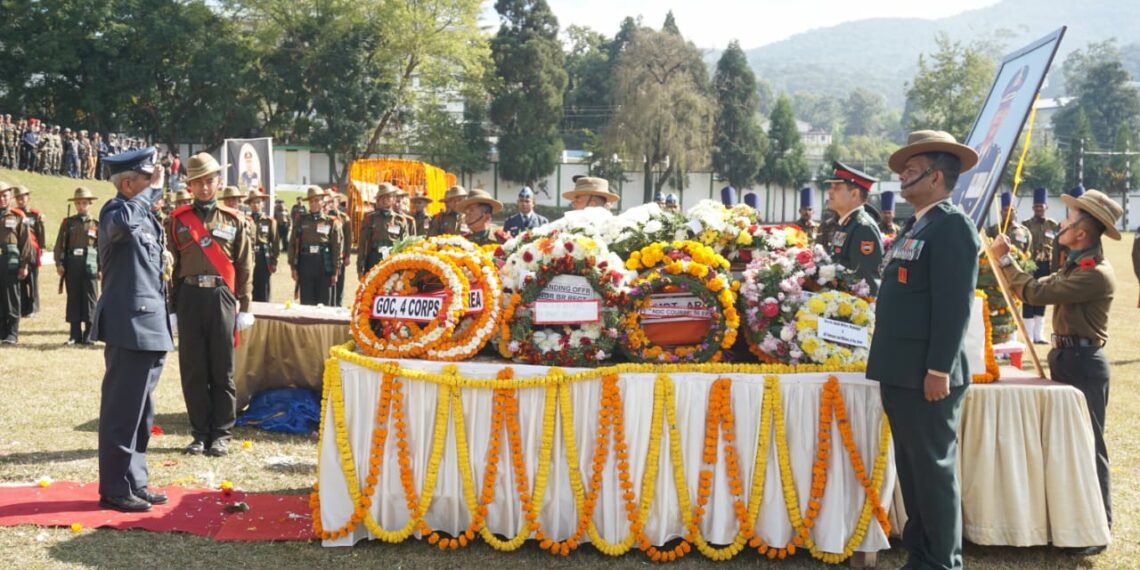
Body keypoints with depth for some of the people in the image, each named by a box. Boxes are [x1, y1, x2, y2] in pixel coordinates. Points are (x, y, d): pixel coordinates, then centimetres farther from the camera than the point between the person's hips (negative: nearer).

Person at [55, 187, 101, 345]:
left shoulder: (96, 224, 7)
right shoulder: (68, 222, 10)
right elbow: (59, 244, 8)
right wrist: (59, 263, -2)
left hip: (90, 266, -1)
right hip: (72, 265, 1)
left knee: (90, 300, -1)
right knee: (73, 300, 4)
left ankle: (89, 335, 4)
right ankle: (75, 335, 10)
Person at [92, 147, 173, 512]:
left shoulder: (145, 216, 17)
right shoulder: (115, 210, -10)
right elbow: (122, 224, -38)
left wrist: (163, 323, 22)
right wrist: (151, 191, -24)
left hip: (149, 324, 10)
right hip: (130, 324, -9)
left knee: (141, 411, 14)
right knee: (123, 410, -4)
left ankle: (134, 482, 22)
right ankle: (115, 488, 3)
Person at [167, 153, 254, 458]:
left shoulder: (234, 220, 7)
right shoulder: (178, 219, 7)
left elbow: (245, 267, 6)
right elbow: (170, 264, 7)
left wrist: (244, 307, 1)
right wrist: (170, 306, 2)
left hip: (222, 297, -1)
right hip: (189, 297, 1)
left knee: (222, 370, 2)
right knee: (192, 370, 4)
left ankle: (221, 434, 11)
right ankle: (200, 434, 13)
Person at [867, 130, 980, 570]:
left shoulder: (952, 225, -11)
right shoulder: (915, 227, 18)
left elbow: (955, 304, -18)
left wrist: (939, 369, -21)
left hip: (927, 376, -10)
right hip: (901, 373, 10)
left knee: (934, 469, -2)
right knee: (912, 469, 15)